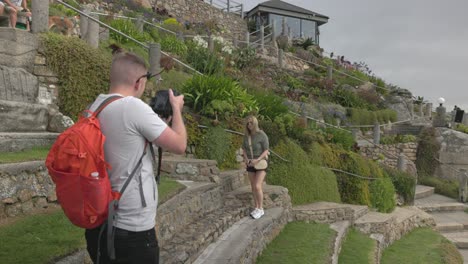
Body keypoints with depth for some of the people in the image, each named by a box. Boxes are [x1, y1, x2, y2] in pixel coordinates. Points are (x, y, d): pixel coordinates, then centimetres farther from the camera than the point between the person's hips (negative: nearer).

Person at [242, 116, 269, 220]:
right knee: (253, 187, 8)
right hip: (251, 163, 6)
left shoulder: (262, 135, -18)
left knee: (257, 186, -15)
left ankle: (260, 209, -1)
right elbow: (244, 149, 7)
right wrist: (246, 159, -12)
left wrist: (257, 160, -28)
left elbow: (266, 151, -17)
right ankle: (256, 208, 19)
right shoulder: (246, 135, 0)